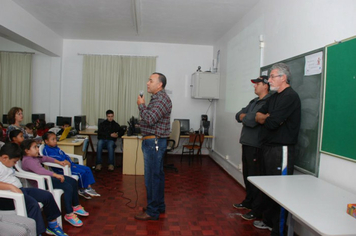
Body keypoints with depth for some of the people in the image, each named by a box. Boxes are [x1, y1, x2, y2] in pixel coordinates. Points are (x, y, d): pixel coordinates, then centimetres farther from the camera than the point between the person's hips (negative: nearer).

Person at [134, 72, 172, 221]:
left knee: (152, 177, -5)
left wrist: (141, 105, -12)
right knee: (157, 175, 16)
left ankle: (152, 212, 5)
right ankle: (159, 206, 28)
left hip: (154, 142, -11)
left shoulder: (161, 99, -16)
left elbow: (149, 119, -25)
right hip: (153, 141, 11)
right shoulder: (157, 98, 16)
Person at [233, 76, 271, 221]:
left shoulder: (267, 103, -15)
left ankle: (256, 210, 10)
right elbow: (238, 116, 14)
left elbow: (251, 121, -23)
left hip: (256, 146, -9)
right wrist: (246, 116, -7)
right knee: (247, 175, 19)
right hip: (247, 143, 9)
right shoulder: (254, 101, 16)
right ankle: (248, 202, 34)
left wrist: (244, 117, -3)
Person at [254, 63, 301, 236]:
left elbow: (271, 123, -21)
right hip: (268, 147, 9)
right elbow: (258, 116, 10)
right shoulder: (274, 97, 16)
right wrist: (268, 117, -10)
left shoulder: (290, 97, -14)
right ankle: (268, 220, 33)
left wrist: (265, 118, 0)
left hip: (281, 150, -9)